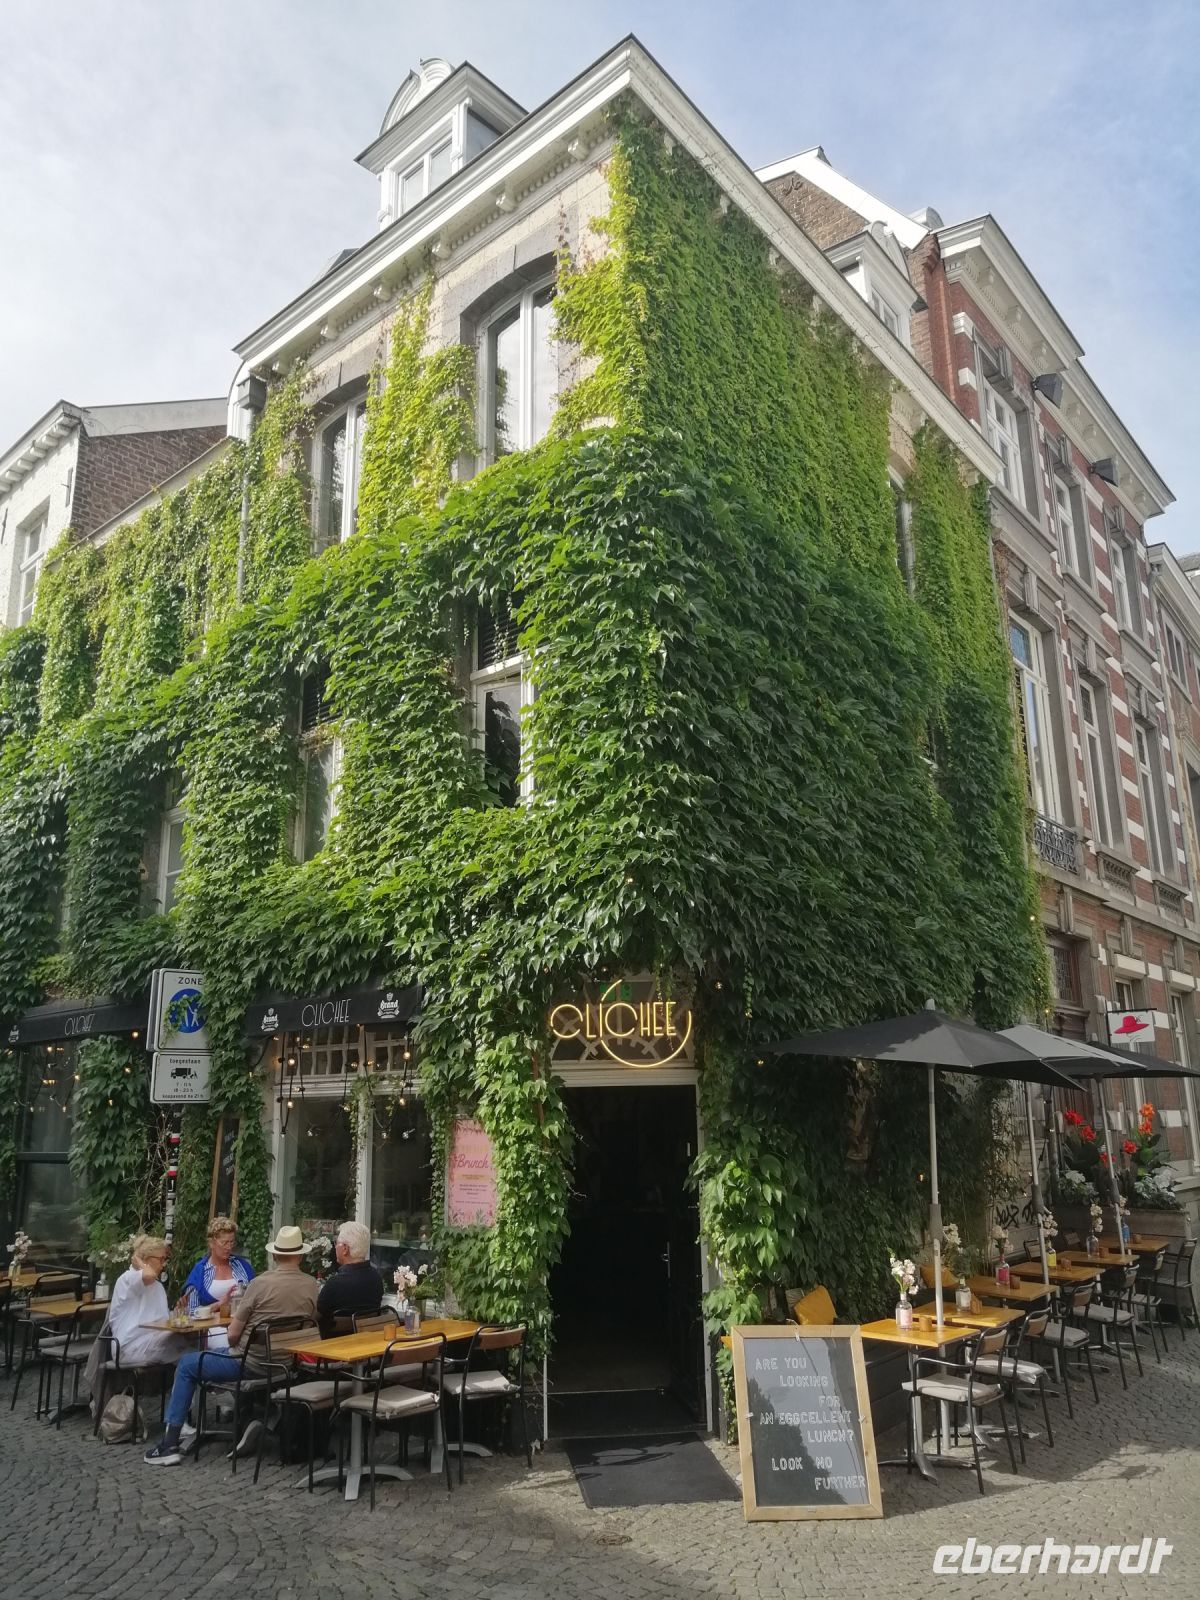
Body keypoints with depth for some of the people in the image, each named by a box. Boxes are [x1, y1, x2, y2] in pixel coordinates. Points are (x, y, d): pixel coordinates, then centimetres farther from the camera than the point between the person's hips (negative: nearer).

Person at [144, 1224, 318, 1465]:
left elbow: (233, 1334, -11)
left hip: (252, 1363, -5)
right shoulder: (312, 1286, -5)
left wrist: (234, 1347, 11)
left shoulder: (261, 1283, -17)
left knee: (187, 1364, 15)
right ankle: (250, 1418, 18)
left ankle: (170, 1443, 14)